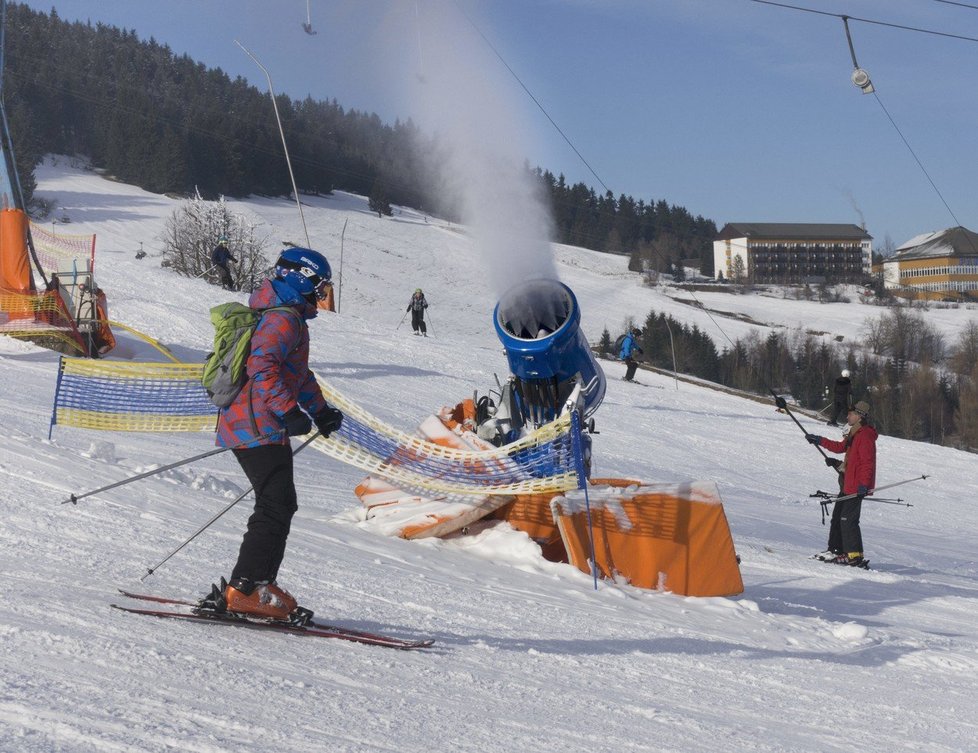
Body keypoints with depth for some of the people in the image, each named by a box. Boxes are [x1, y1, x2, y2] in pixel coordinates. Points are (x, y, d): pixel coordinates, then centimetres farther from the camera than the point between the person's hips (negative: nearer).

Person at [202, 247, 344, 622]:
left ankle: (255, 586, 15)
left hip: (239, 423, 11)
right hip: (258, 426, -11)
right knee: (277, 506, -12)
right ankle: (246, 588, -15)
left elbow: (298, 372, 35)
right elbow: (262, 365, -26)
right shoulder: (284, 318, -12)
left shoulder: (287, 316, 23)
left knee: (277, 506, 13)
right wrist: (289, 411, -31)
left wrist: (321, 410, 33)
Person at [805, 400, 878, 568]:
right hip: (848, 483, 11)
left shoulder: (865, 436, -17)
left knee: (848, 520, -13)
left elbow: (867, 463, -22)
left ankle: (855, 556, -12)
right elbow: (840, 447, 32)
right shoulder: (854, 435, 16)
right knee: (838, 516, 17)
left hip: (856, 486, -11)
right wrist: (819, 440, 35)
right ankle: (836, 550, 26)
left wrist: (864, 484, -27)